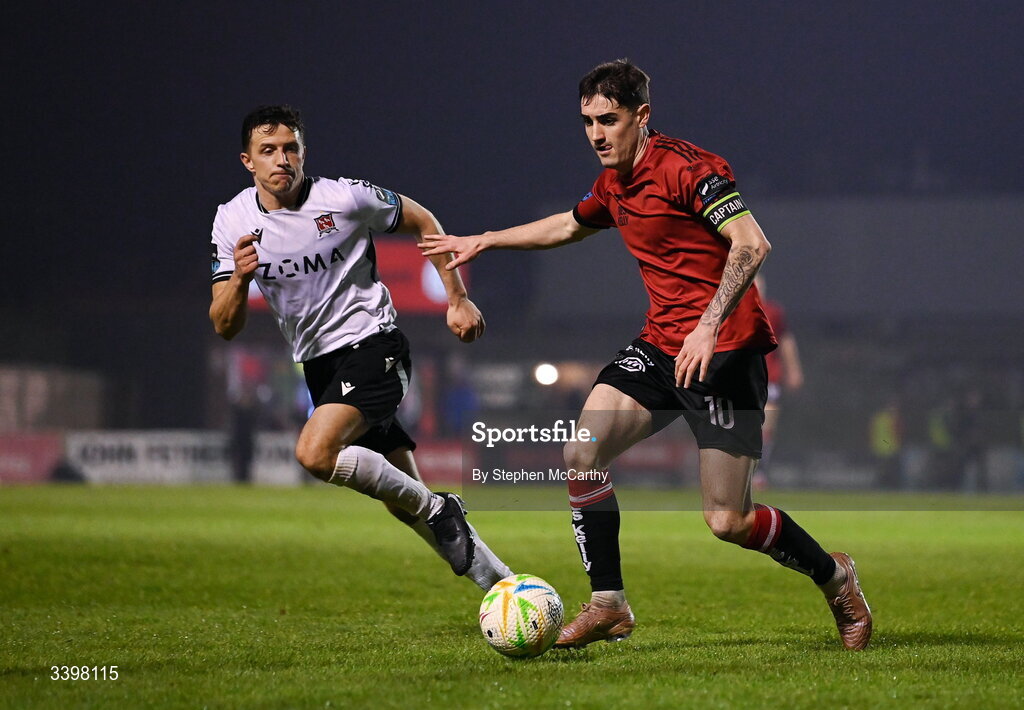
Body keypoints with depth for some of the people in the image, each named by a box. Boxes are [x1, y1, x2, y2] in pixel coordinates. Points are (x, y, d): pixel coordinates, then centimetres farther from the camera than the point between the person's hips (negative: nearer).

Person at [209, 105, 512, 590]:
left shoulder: (344, 197, -13)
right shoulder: (232, 222, -2)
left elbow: (423, 223, 4)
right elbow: (225, 327, -4)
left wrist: (457, 300, 1)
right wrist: (239, 278, -25)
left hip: (373, 345, -5)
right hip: (318, 364, 5)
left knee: (315, 453, -28)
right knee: (405, 503, 7)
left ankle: (435, 510, -11)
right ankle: (503, 586, 20)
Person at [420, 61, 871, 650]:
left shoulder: (688, 167, -15)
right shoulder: (614, 184, 12)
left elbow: (752, 245, -25)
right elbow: (568, 227, 34)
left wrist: (710, 326, -33)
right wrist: (482, 241, 36)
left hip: (726, 351, -8)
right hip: (660, 346, 8)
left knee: (728, 522, -9)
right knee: (582, 453, -12)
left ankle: (834, 577, 18)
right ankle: (608, 605, -1)